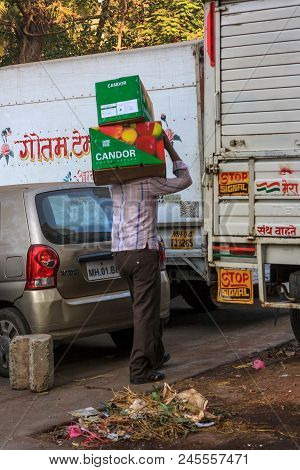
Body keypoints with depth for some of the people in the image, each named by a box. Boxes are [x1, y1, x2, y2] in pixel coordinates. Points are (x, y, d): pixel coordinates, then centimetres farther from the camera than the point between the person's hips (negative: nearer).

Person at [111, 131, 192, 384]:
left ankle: (156, 355, 32)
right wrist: (170, 149, 8)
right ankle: (140, 368, -7)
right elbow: (184, 180, 3)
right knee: (146, 311, -5)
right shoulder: (148, 183, -8)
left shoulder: (115, 183, 10)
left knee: (145, 307, 20)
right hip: (143, 251, -7)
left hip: (119, 251, 7)